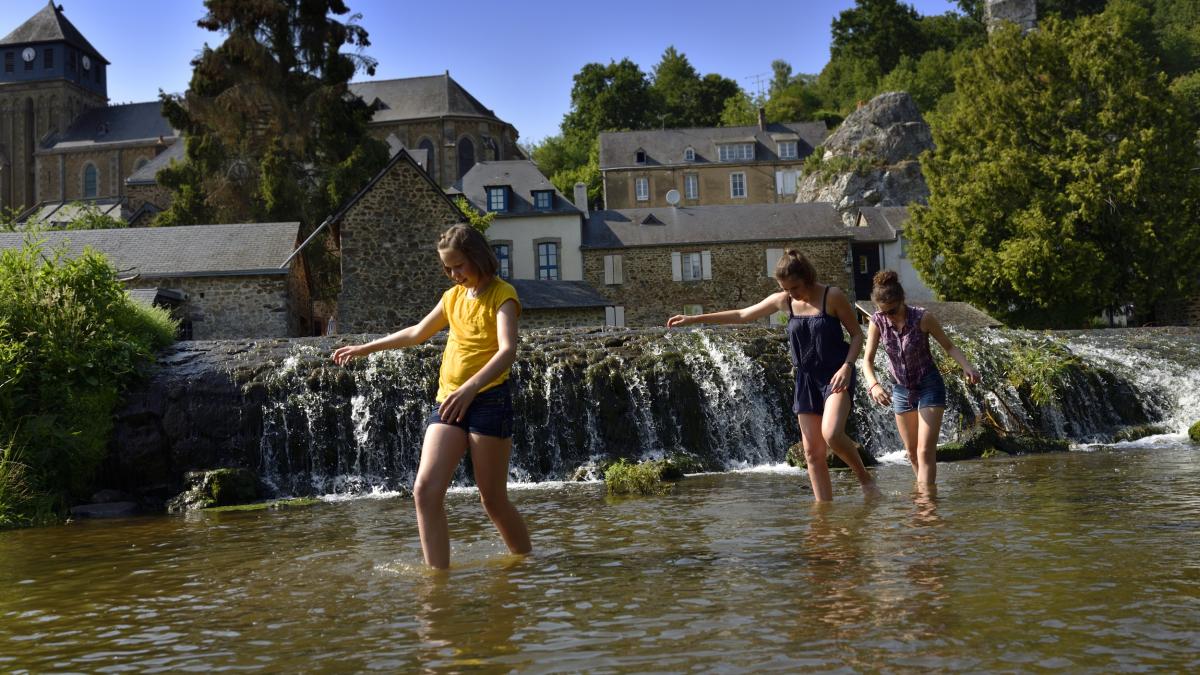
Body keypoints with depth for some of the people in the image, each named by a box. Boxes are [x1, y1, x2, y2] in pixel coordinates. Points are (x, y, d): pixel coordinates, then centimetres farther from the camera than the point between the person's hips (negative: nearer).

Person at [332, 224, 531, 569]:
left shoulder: (502, 294, -5)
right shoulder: (453, 297, 16)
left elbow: (508, 350, -21)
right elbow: (416, 333, 33)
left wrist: (469, 388, -36)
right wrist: (365, 348, 37)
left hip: (489, 399, -6)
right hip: (448, 401, 6)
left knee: (494, 500, -2)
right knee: (426, 490, -11)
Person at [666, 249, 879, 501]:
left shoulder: (833, 296, -10)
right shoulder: (782, 301, 2)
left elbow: (857, 334, -2)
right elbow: (742, 315, 11)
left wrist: (847, 366, -18)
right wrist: (694, 319, 11)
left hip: (835, 376, -5)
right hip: (806, 378, 5)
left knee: (831, 433, -27)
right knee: (813, 452, 0)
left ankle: (865, 478, -3)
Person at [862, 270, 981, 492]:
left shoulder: (922, 317, -20)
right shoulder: (877, 322, -13)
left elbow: (949, 346, -10)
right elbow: (868, 359, -13)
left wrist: (967, 366, -29)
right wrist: (874, 384, -33)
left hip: (929, 386, -4)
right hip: (901, 390, 4)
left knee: (926, 451, -13)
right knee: (912, 452, 15)